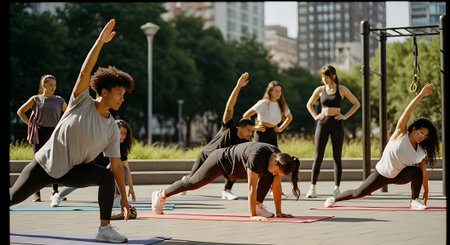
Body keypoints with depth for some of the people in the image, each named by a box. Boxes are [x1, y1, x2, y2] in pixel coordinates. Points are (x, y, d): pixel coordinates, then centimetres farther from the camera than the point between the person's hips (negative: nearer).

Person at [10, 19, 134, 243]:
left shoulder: (112, 129, -5)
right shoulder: (82, 103, -13)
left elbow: (116, 164, -3)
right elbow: (85, 73, -28)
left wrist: (123, 197, -6)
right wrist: (100, 42, -34)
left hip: (71, 172, 2)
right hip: (46, 163, -2)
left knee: (107, 176, -23)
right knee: (13, 197, 7)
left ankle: (104, 229, -17)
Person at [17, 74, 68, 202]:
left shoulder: (59, 100, 7)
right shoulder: (36, 99, 4)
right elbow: (20, 111, 10)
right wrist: (30, 123, 0)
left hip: (54, 133, 1)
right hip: (39, 133, -1)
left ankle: (55, 192, 9)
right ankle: (37, 193, 5)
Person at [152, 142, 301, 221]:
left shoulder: (279, 158, -20)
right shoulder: (257, 157, -43)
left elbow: (277, 185, -13)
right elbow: (252, 187, -40)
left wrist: (279, 212, -14)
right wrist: (253, 215, -38)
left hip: (234, 167, 7)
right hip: (221, 160, -7)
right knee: (193, 183, 9)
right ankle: (160, 195, 28)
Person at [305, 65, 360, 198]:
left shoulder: (342, 89, 2)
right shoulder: (320, 90, 7)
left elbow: (356, 104, 10)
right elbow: (309, 104, 22)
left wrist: (345, 116, -1)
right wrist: (315, 116, 6)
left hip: (336, 124, -1)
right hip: (322, 123, 1)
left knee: (337, 157, 1)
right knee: (318, 157, -3)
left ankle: (337, 188, 5)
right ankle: (312, 187, -1)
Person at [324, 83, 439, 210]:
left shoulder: (420, 152, -11)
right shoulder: (401, 134, -19)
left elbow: (424, 172, -3)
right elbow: (407, 112, -29)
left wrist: (426, 191, -3)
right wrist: (421, 95, -37)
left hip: (399, 176, 3)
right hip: (382, 173, -2)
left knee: (417, 172, -28)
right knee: (358, 193, 2)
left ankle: (414, 201, -11)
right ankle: (333, 199, 26)